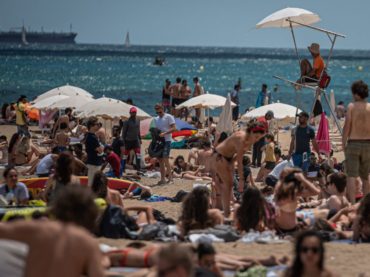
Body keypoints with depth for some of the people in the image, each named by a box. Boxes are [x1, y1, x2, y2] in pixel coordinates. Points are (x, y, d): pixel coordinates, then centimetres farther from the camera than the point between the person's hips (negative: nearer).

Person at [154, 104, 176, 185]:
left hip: (166, 140, -7)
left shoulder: (168, 117, -4)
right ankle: (162, 179, 8)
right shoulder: (156, 119, 18)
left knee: (165, 159, -15)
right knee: (160, 160, 5)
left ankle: (170, 177, -11)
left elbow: (174, 128, -12)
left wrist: (164, 133, -23)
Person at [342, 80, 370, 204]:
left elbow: (347, 127, -8)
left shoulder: (351, 106, -5)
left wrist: (344, 144, 0)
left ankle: (352, 203, -13)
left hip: (353, 143, -3)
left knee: (351, 175, -3)